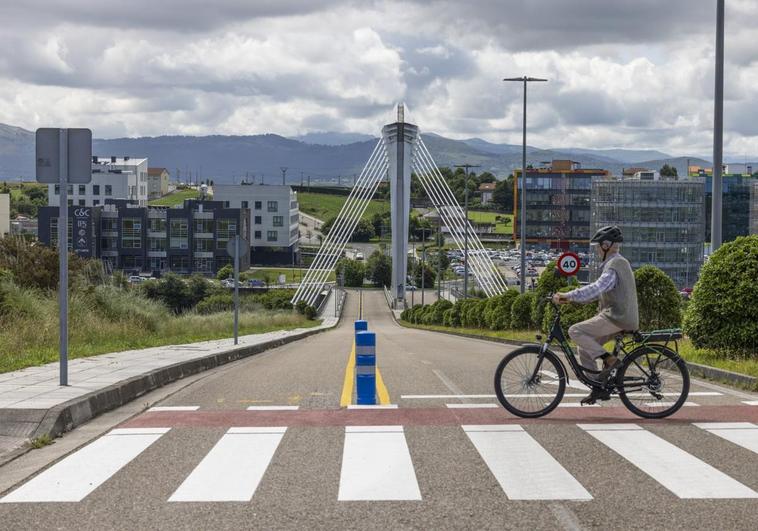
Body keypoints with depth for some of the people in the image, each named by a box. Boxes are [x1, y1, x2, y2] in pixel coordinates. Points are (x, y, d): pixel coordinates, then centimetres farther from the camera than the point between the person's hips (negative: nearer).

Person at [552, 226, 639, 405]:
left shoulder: (614, 265, -13)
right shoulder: (619, 262, 20)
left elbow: (596, 288, -28)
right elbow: (598, 290, 22)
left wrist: (568, 296, -31)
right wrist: (571, 298, 15)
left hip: (616, 318, -10)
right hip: (620, 318, 10)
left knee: (575, 331, -15)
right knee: (584, 347, 12)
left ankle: (609, 359, -15)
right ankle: (599, 388, 12)